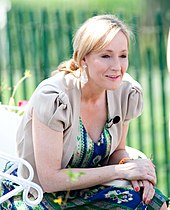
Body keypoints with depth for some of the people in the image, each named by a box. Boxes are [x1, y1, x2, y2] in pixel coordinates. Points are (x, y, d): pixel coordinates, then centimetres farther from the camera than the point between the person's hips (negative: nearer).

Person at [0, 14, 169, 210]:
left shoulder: (127, 92, -6)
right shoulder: (53, 98, -24)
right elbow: (49, 180, -23)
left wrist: (130, 164, -15)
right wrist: (122, 170, -23)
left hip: (90, 186, 6)